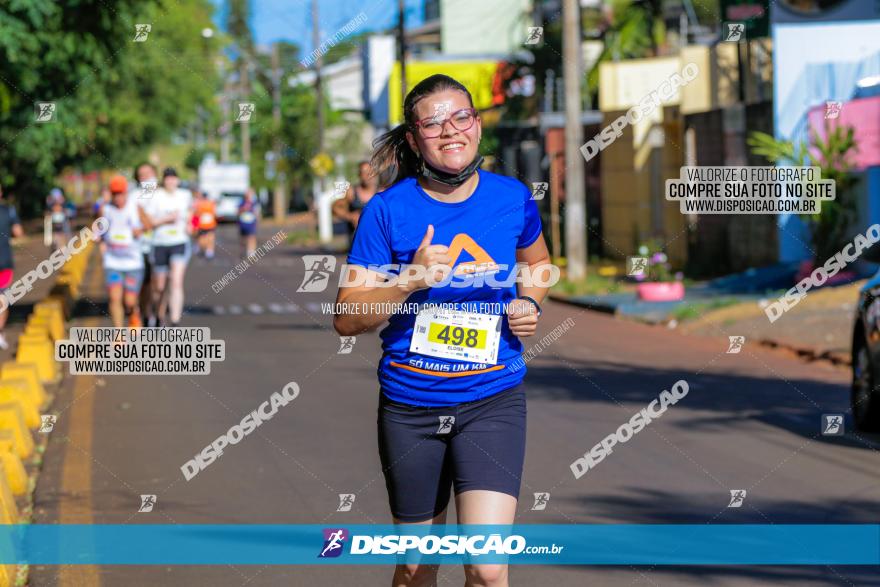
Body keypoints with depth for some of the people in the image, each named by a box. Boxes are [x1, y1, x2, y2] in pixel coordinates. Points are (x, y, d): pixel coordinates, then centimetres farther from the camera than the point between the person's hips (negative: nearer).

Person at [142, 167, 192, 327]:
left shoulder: (184, 195, 6)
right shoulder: (155, 197, -4)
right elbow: (148, 221, -8)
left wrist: (188, 223, 10)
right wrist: (167, 219, -18)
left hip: (180, 243, 1)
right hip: (160, 244, -1)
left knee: (176, 283, -15)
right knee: (160, 287, 9)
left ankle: (175, 324, -21)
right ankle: (159, 318, 35)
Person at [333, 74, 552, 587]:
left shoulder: (513, 199, 0)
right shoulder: (387, 210, -7)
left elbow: (537, 262, 23)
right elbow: (347, 319, -7)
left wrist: (529, 303, 2)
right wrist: (411, 280, -22)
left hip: (493, 400, 0)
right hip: (410, 407, 0)